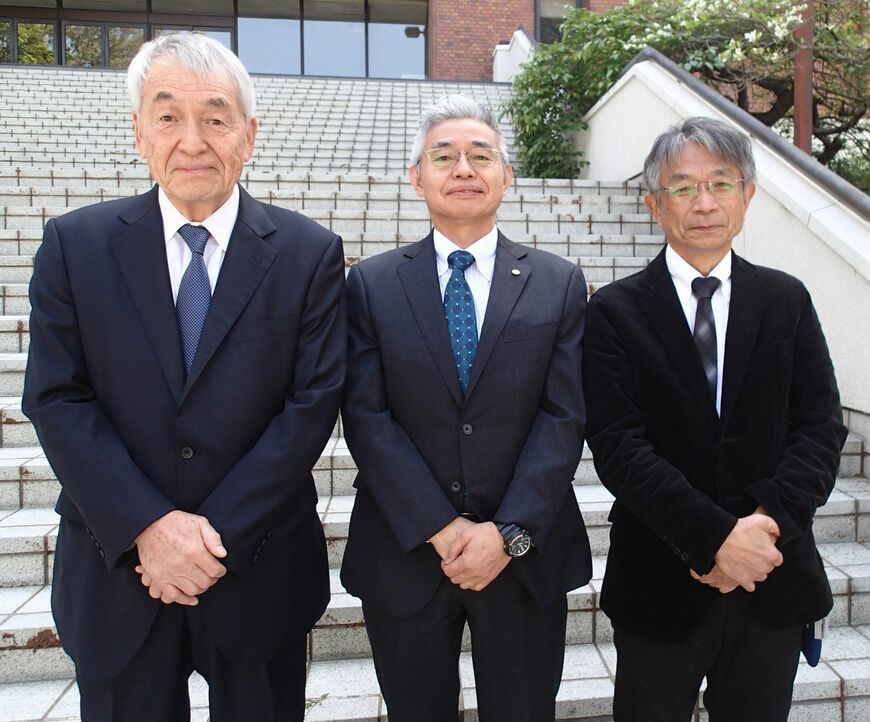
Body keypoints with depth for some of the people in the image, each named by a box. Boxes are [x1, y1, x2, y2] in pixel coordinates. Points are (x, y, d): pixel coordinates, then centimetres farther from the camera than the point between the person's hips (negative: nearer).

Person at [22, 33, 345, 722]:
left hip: (260, 574, 0)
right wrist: (149, 527, -15)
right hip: (116, 578, 1)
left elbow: (314, 402, -10)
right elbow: (57, 400, -5)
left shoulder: (310, 252, -6)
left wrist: (218, 533, -14)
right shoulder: (74, 244, -2)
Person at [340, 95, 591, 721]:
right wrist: (440, 528, -13)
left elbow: (564, 418, -5)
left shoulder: (559, 284, 1)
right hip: (406, 554, 0)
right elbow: (366, 416, -6)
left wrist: (510, 532, -14)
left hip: (527, 556, 1)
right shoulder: (371, 284, 0)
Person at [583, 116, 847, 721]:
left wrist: (767, 523, -16)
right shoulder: (616, 311, -6)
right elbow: (618, 446, -13)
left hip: (773, 580, 3)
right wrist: (717, 536, -20)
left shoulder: (787, 301, 4)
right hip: (660, 582, -2)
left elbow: (822, 427, -1)